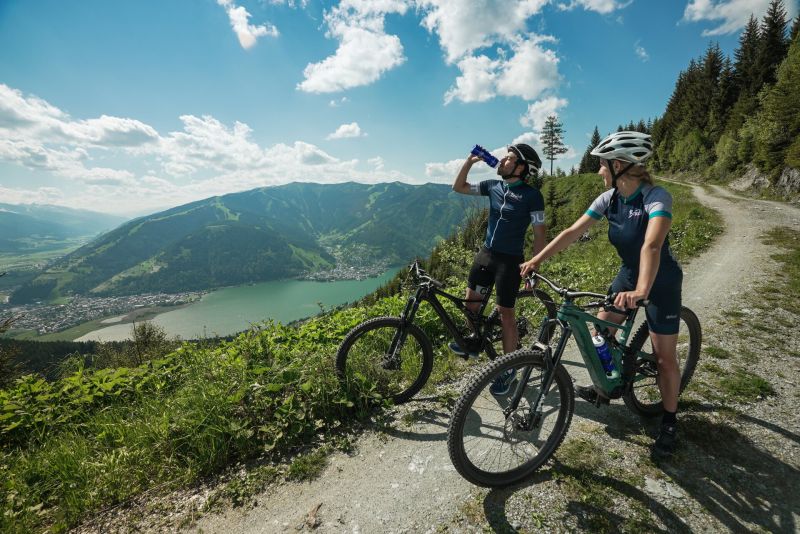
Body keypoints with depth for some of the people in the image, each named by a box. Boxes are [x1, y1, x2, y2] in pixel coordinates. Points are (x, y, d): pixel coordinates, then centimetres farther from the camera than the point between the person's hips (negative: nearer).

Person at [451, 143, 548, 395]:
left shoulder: (531, 195, -11)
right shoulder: (493, 186, 5)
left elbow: (540, 232, -10)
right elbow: (459, 187, 10)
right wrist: (470, 161, -1)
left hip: (510, 259, -6)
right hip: (485, 253, 6)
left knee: (505, 312, 0)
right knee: (471, 299, 12)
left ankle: (508, 368, 15)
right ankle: (473, 343, 36)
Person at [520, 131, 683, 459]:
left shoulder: (656, 197, -27)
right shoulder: (609, 198, -8)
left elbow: (652, 245, -43)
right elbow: (573, 231, -13)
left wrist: (641, 291, -57)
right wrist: (537, 259, -21)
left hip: (661, 281, -6)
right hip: (629, 274, 6)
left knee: (664, 358, 1)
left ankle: (669, 423, 23)